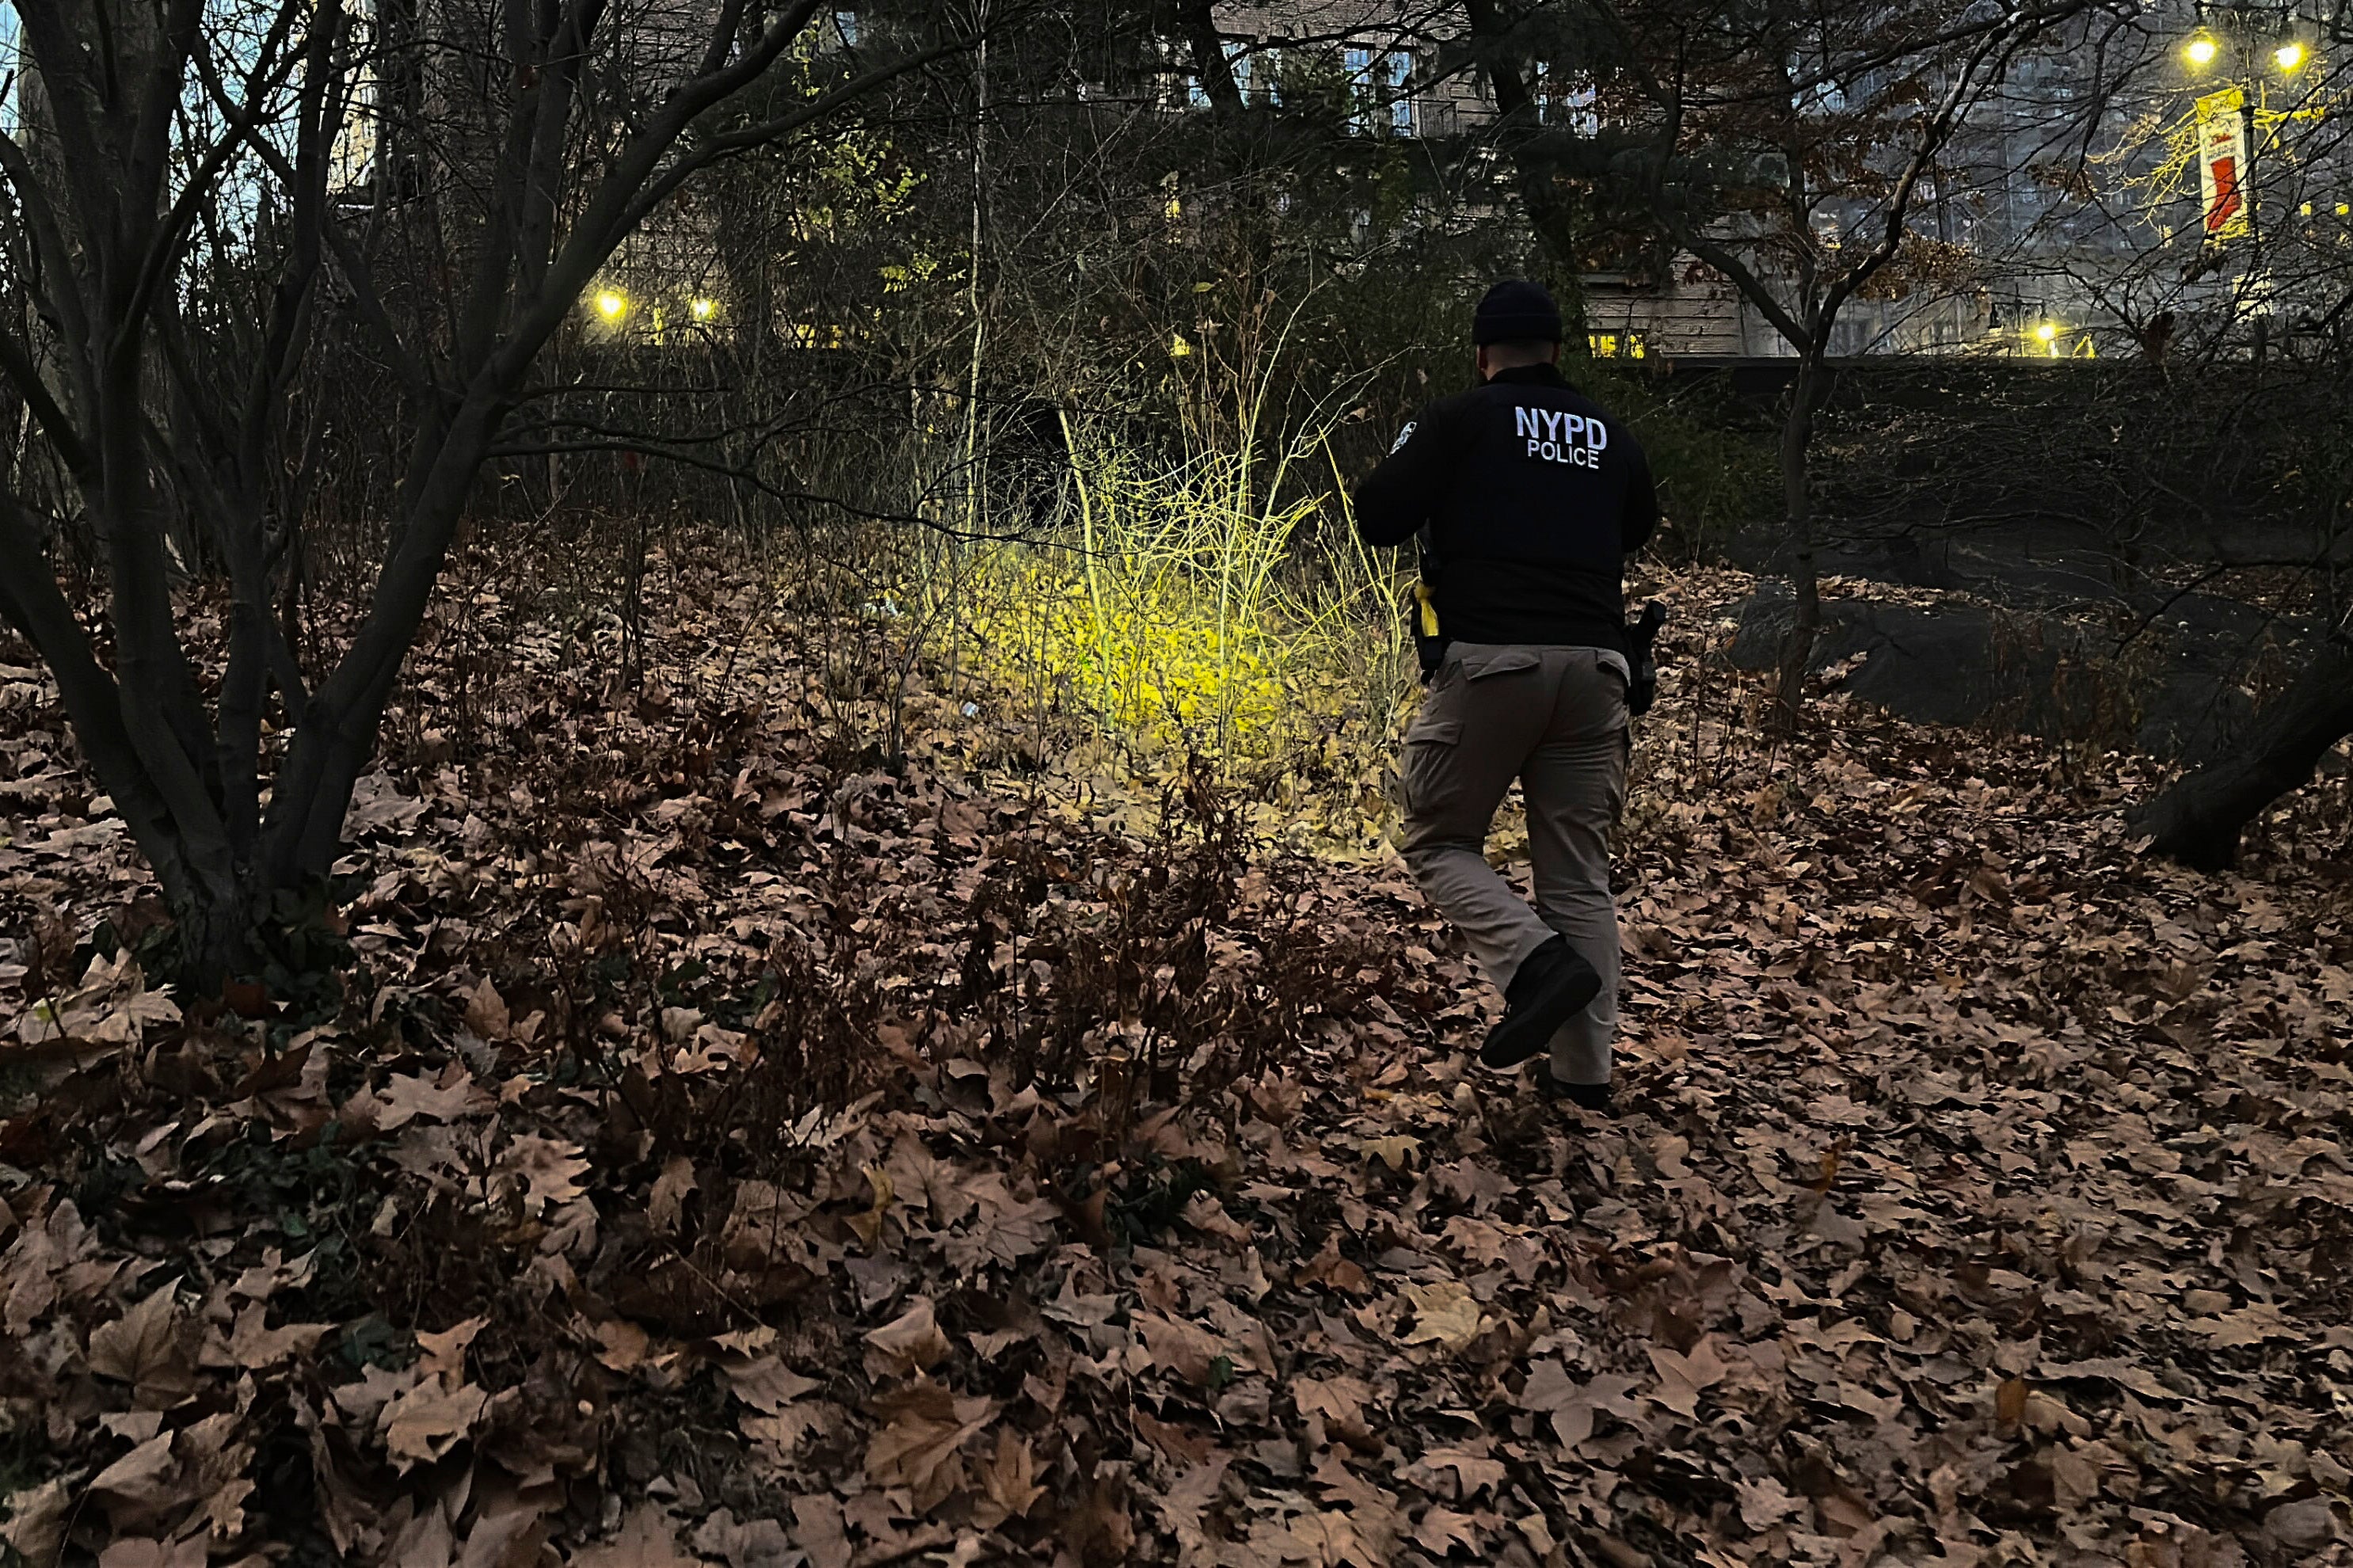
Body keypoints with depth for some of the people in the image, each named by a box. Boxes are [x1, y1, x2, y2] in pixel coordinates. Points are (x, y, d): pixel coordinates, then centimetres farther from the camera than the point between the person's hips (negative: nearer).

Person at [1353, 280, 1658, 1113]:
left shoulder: (1461, 419, 0)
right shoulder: (1611, 435, 15)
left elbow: (1376, 518, -5)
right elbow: (1638, 527, 31)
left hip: (1489, 661, -4)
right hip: (1592, 665, 5)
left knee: (1439, 842, 10)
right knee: (1579, 875, 10)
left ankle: (1539, 963, -14)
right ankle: (1583, 1070, 9)